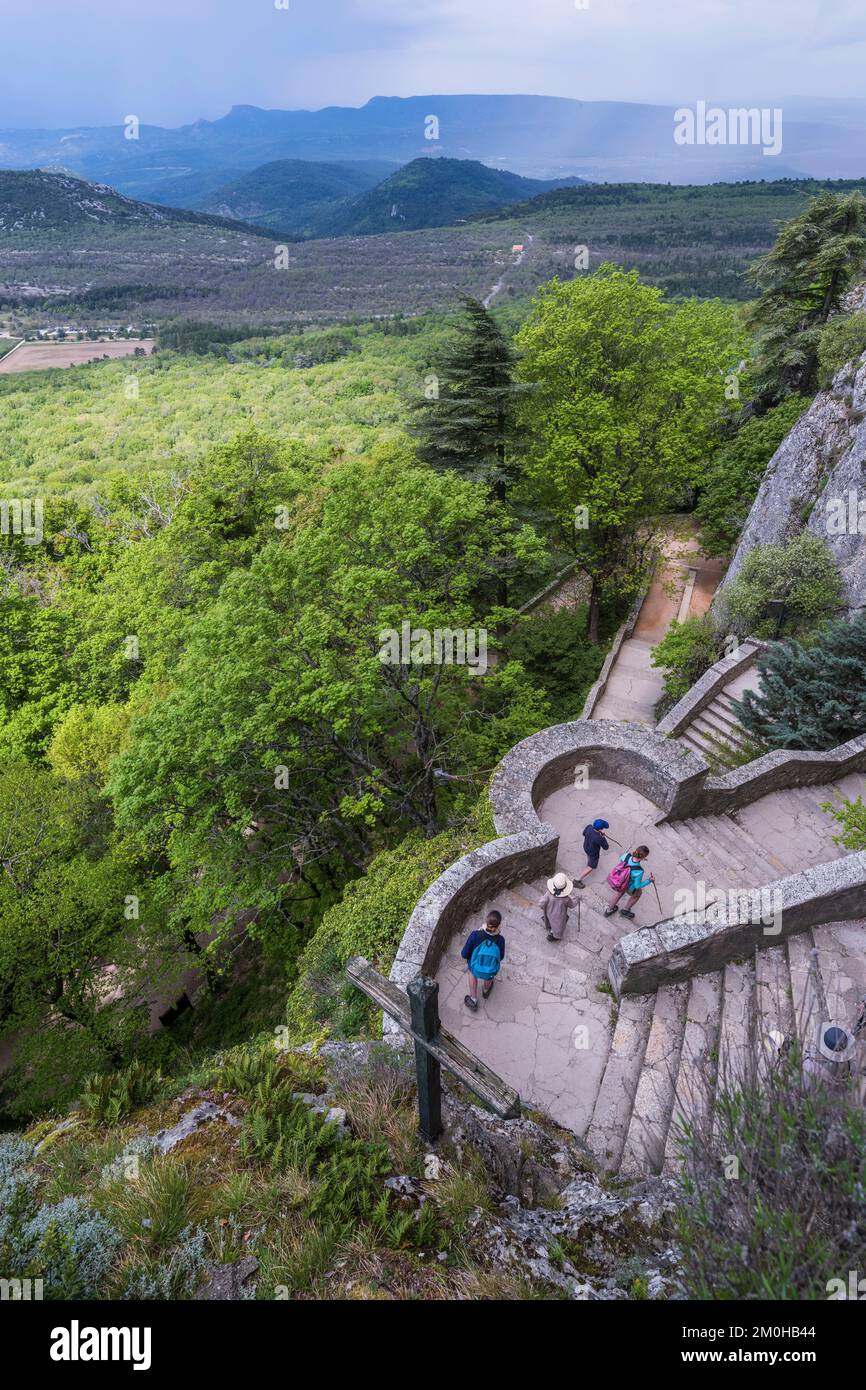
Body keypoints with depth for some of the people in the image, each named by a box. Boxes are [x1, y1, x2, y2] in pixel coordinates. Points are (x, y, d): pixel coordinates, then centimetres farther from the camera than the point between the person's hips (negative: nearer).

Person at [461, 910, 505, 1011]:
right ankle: (486, 990, 64)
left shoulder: (475, 935, -29)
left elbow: (464, 954, -17)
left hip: (475, 970, -1)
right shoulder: (500, 940, -25)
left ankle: (473, 1001, 45)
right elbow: (500, 957, -7)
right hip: (491, 973, 1)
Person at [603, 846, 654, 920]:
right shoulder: (639, 871, -39)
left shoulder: (627, 856, -27)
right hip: (628, 888, -5)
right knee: (638, 893, 31)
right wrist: (649, 881, -12)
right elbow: (637, 885, -23)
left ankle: (608, 910, 59)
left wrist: (630, 853, 14)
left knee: (619, 892, 38)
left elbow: (621, 858, -1)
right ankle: (625, 910, 48)